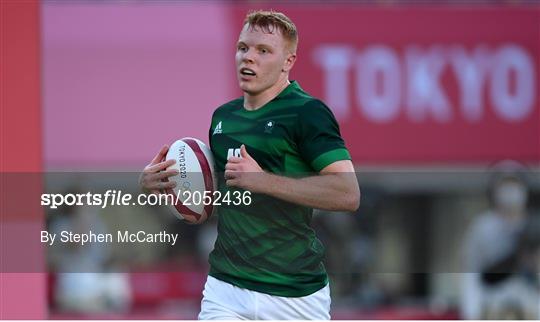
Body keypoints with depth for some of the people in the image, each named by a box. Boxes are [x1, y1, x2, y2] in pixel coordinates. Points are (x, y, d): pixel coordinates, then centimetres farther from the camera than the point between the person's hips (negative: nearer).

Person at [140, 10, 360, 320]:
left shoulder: (307, 113, -9)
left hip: (295, 295, -5)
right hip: (226, 290, 5)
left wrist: (262, 180, -24)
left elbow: (348, 193, -21)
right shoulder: (223, 115, 13)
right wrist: (158, 185, 6)